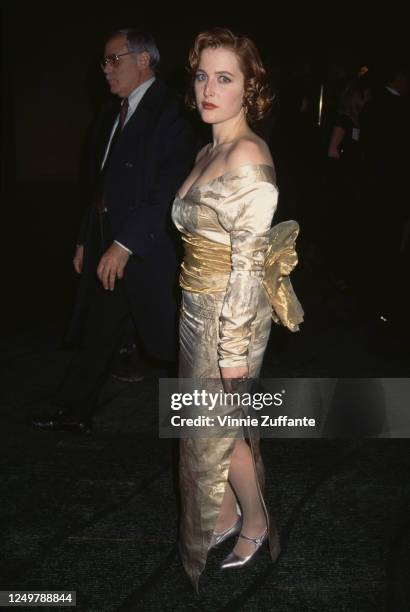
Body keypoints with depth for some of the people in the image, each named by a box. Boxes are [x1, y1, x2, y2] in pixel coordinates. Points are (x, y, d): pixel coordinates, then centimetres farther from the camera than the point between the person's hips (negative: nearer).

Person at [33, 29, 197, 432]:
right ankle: (73, 412, 29)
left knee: (175, 339, 4)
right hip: (108, 246, 8)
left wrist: (124, 245, -22)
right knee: (97, 333, 16)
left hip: (150, 248, -8)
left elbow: (169, 192, -21)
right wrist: (86, 240, 15)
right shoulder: (113, 116, 14)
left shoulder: (169, 112, -13)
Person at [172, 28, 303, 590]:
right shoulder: (208, 153, 7)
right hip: (198, 308, 8)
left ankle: (255, 523, 32)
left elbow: (248, 262, -22)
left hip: (229, 314, -8)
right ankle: (225, 516, 39)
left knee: (218, 430, 9)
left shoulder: (247, 156, -21)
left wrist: (233, 349, -20)